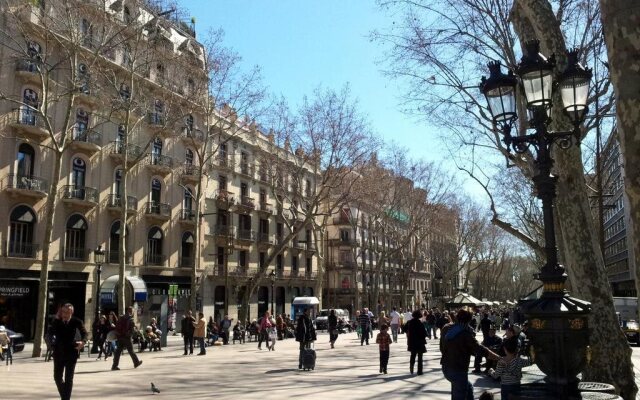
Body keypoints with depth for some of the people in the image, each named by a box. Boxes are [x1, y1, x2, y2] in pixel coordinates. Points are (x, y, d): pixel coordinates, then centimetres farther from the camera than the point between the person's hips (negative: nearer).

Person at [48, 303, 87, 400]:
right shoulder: (57, 321, 0)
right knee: (57, 377, 11)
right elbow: (51, 334, -12)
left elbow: (84, 333, -12)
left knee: (69, 379, 0)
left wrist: (83, 341, -33)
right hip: (59, 353, 3)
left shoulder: (76, 322, -5)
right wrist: (56, 319, -17)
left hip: (71, 353, -3)